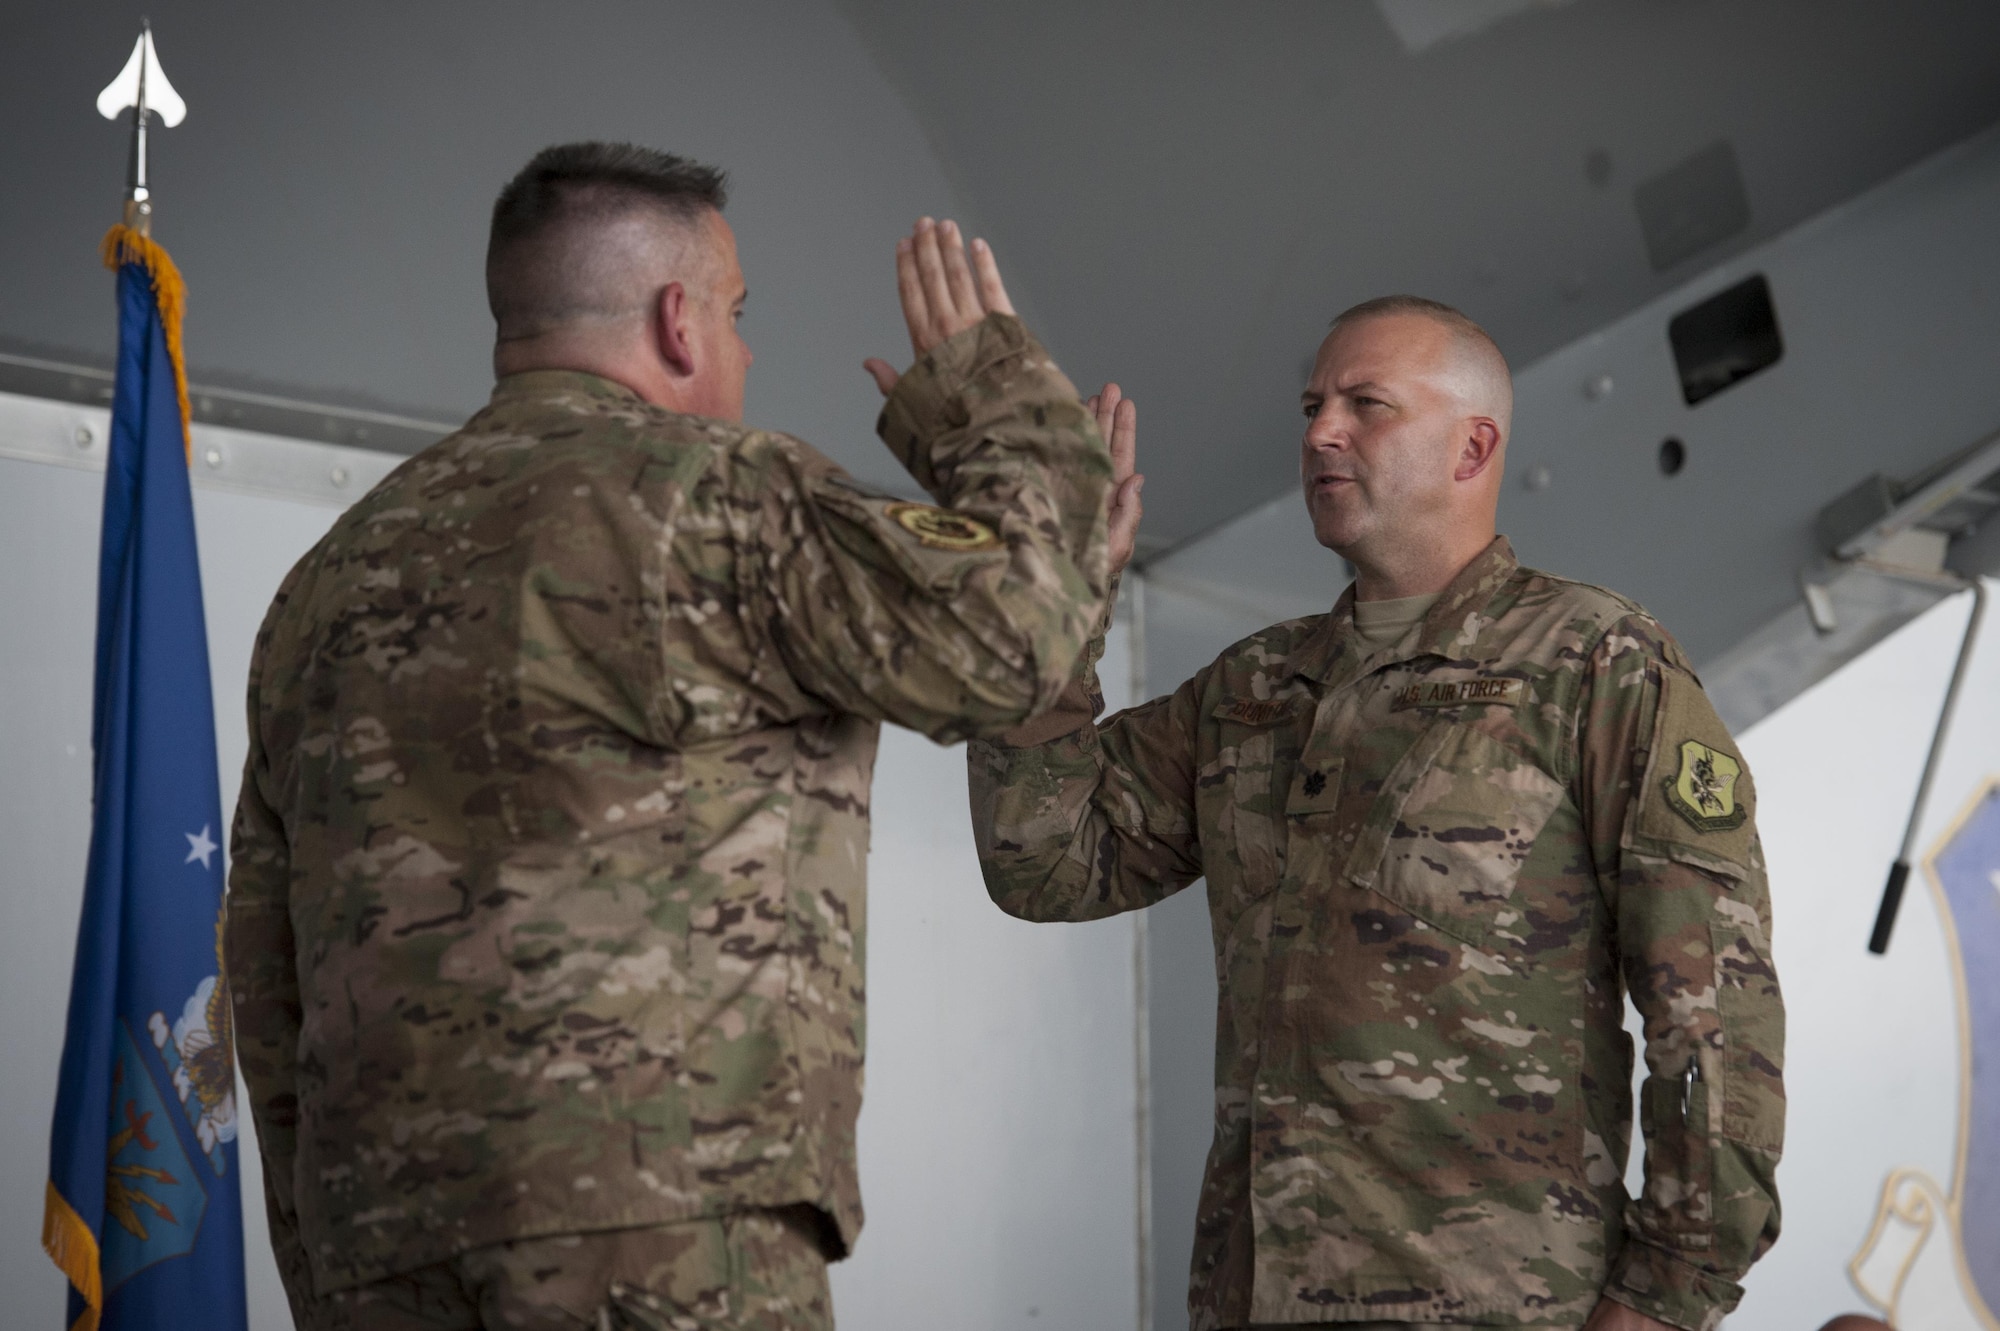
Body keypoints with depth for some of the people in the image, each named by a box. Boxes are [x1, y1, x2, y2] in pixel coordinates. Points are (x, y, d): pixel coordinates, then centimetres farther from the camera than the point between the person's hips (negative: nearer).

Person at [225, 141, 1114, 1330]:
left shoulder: (338, 577, 21)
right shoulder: (700, 496, -2)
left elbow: (273, 978, 21)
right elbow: (1006, 636, -11)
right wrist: (993, 385, 7)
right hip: (655, 1224, -7)